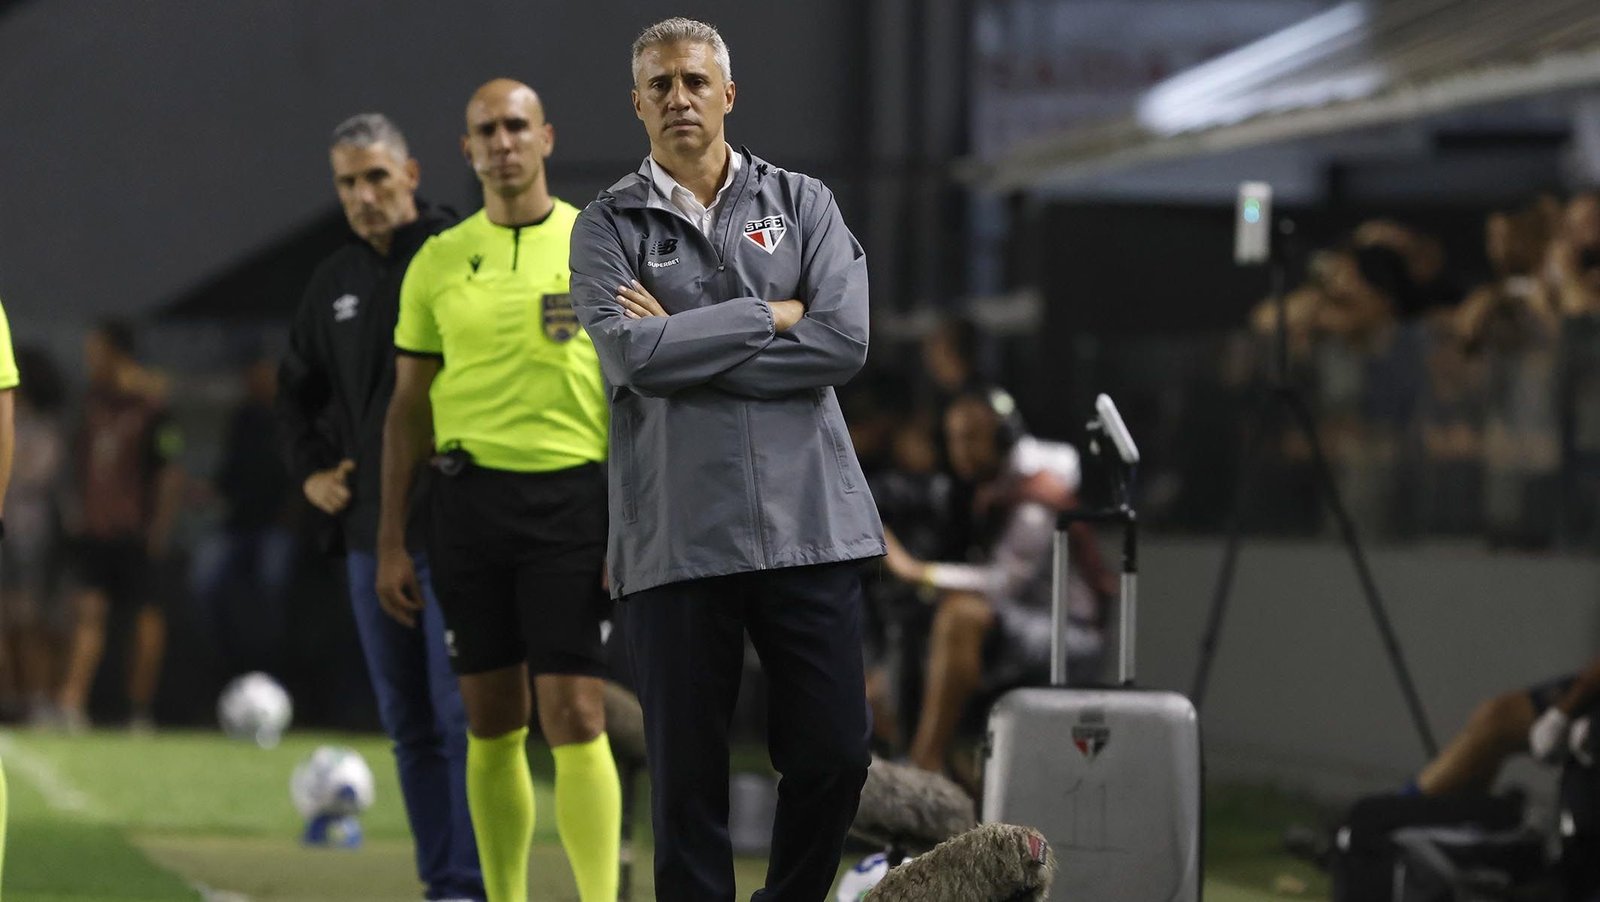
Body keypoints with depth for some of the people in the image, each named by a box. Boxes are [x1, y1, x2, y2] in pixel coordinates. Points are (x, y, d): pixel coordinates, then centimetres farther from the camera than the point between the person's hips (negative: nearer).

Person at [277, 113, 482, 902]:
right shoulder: (334, 284, 14)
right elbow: (296, 390, 29)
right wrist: (310, 469, 17)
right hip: (371, 534, 7)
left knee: (463, 715, -10)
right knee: (408, 725, 9)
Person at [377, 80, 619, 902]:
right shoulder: (439, 262, 8)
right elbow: (408, 406, 12)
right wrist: (389, 543, 8)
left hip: (571, 494, -3)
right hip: (469, 498, 3)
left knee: (575, 717, -10)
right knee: (491, 724, 6)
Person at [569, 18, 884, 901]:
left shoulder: (803, 205, 10)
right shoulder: (609, 225, 7)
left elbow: (844, 340, -6)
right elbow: (633, 356, -11)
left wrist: (686, 343, -8)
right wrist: (768, 316, -6)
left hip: (806, 521, 1)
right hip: (674, 533, -1)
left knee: (834, 752, 1)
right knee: (687, 770, 2)